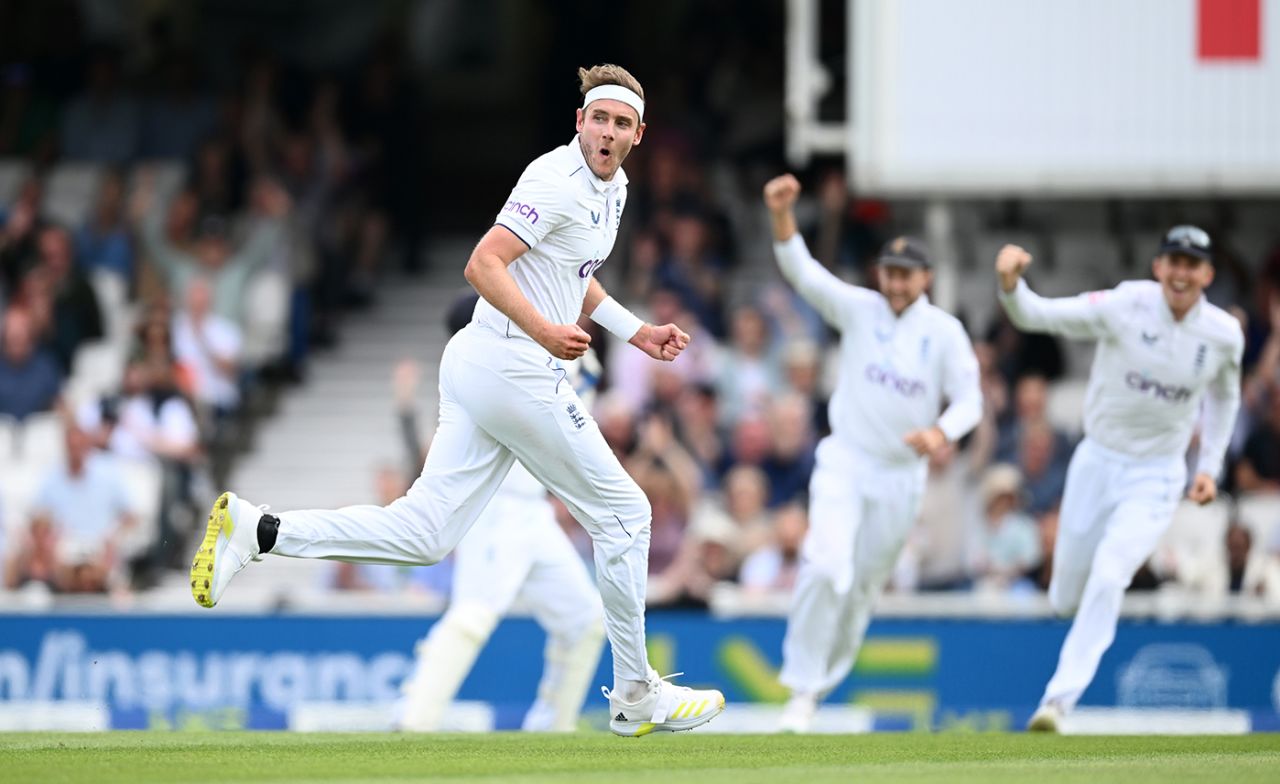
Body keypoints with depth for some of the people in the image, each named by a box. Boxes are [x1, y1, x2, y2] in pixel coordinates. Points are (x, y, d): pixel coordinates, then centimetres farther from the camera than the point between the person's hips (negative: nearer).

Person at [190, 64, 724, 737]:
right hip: (514, 369, -9)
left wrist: (636, 333, 25)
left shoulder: (611, 188, 18)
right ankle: (636, 694, 9)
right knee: (622, 513, 1)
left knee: (422, 534, 1)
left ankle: (256, 530, -4)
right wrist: (542, 329, -33)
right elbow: (483, 264, -21)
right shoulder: (558, 181, -13)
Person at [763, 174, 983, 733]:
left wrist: (942, 432, -24)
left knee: (864, 587, 9)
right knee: (827, 567, -22)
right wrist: (782, 217, -29)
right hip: (845, 461, -2)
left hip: (903, 474, 2)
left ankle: (820, 686, 26)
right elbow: (803, 272, -12)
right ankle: (801, 688, -16)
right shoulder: (859, 310, 0)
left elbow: (969, 399, -2)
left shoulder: (945, 332, 0)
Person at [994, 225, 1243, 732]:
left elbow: (1224, 396, 14)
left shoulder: (1225, 335, -8)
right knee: (1065, 599, 9)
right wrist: (1010, 284, -41)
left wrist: (1210, 467, 7)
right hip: (1096, 463, 1)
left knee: (1107, 581, -21)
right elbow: (1036, 315, -20)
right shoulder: (1125, 307, -15)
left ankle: (1060, 699, -15)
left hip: (1156, 476, -1)